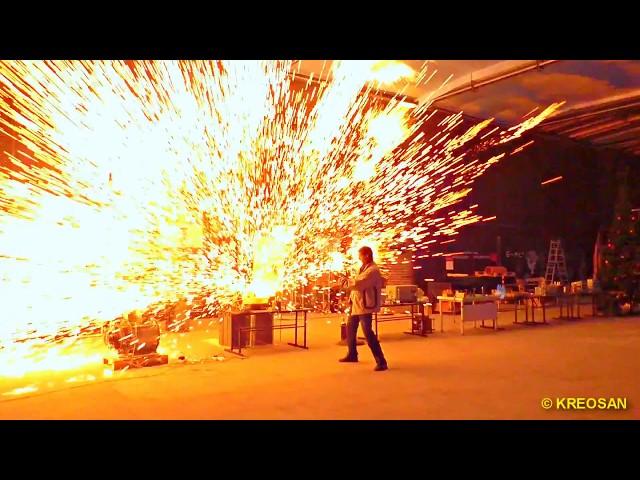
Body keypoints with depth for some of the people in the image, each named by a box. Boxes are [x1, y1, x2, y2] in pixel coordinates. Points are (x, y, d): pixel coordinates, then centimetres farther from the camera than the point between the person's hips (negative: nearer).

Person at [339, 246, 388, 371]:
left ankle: (381, 361, -7)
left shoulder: (372, 270, -18)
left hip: (365, 305, -10)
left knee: (368, 333, -12)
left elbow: (358, 284, -29)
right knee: (350, 329, 19)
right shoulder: (364, 268, 14)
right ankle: (352, 354, 36)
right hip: (356, 304, 10)